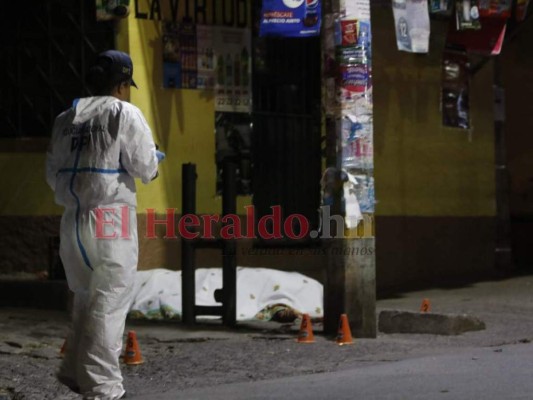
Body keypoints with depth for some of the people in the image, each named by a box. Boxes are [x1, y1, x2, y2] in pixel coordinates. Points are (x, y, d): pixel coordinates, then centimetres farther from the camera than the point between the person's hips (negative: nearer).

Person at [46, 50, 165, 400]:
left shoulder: (67, 118, 11)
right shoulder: (125, 114, -5)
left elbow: (53, 173, 11)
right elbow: (144, 166, -8)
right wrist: (153, 162, 13)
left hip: (73, 220, 6)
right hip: (110, 218, -6)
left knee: (86, 298, 20)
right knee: (109, 303, -2)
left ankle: (76, 370, 20)